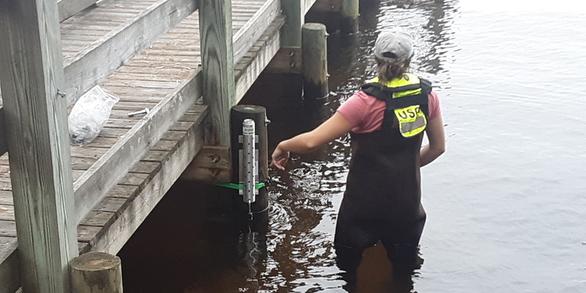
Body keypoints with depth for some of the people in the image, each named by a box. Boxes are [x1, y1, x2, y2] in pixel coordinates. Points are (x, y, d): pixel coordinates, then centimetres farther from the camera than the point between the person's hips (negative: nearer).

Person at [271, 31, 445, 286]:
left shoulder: (367, 101, -21)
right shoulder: (427, 95, -6)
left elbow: (311, 141, -23)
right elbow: (438, 147, 7)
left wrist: (283, 146, -4)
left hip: (364, 203, -4)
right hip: (407, 204, 5)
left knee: (348, 267, 18)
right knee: (404, 270, 22)